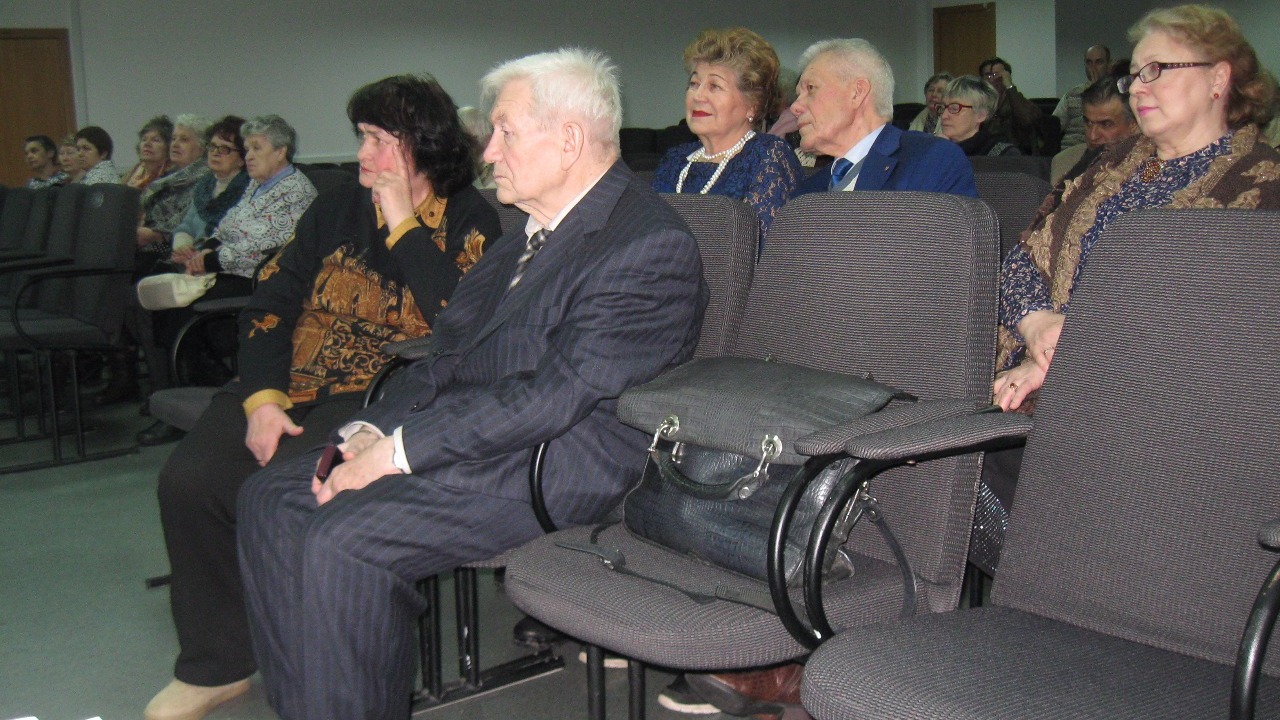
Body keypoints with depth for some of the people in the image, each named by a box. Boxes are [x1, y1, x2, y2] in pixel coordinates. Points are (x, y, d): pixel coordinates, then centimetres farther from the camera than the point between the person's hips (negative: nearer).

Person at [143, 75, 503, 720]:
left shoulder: (469, 223, 1)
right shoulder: (338, 207, 15)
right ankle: (215, 663, 2)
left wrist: (402, 223, -12)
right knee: (188, 479, -18)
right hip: (290, 381, 5)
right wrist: (261, 399, -7)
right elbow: (269, 304, 9)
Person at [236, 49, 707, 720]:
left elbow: (555, 394, -21)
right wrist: (372, 429, -1)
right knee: (271, 497, 0)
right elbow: (451, 354, 16)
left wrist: (399, 451, -19)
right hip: (468, 430, 10)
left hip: (555, 465, -9)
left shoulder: (650, 244, -14)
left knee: (341, 538, -25)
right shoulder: (533, 226, 16)